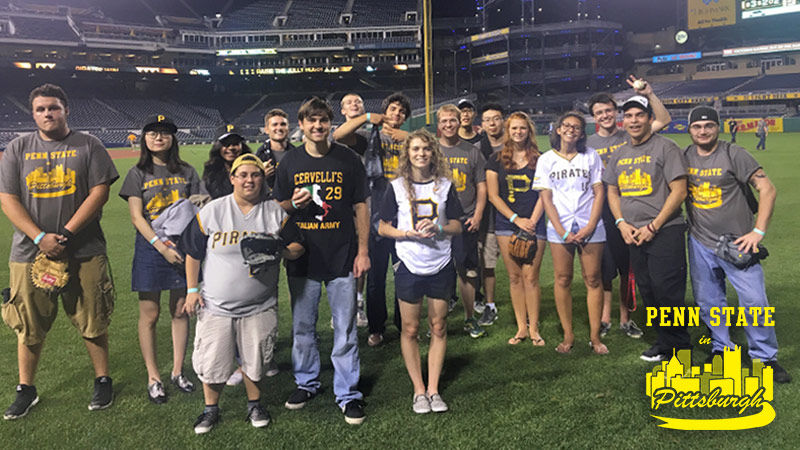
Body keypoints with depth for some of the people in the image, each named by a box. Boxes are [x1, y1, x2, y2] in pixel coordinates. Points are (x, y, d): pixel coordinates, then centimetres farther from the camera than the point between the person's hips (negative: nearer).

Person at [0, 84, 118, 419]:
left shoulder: (88, 146, 2)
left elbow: (99, 192, -6)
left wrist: (65, 234, -13)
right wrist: (41, 238, -12)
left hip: (84, 252, -2)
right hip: (30, 252, 2)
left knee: (93, 321, 5)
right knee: (29, 326, 10)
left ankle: (103, 381, 21)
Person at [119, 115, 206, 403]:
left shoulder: (186, 172, 9)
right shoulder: (138, 173, 3)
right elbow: (136, 218, -4)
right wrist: (162, 247, -15)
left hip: (183, 247, 2)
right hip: (150, 249, -2)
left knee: (180, 311, 7)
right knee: (150, 315, 2)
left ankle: (177, 372, 20)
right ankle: (153, 378, 14)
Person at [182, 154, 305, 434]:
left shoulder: (276, 212, 0)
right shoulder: (211, 211, -2)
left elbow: (297, 246, 4)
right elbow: (193, 253, 5)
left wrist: (279, 252, -17)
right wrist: (192, 289, 2)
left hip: (259, 306, 1)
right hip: (215, 305, 0)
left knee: (255, 360, 10)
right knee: (212, 361, 6)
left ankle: (255, 404, 35)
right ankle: (211, 409, 30)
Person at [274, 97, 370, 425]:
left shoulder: (348, 159, 1)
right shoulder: (290, 163, 5)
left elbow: (361, 207, 3)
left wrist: (362, 251, -2)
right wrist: (293, 204, -11)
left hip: (342, 259, -2)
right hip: (301, 259, 2)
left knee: (345, 330, 3)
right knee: (302, 327, 13)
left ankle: (348, 394, 15)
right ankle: (306, 382, 32)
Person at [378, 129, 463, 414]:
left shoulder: (445, 185, 3)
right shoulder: (397, 187, -1)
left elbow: (457, 225, 6)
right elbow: (383, 228, 1)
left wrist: (438, 228, -15)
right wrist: (408, 233, -16)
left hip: (441, 265, 2)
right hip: (410, 266, -1)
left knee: (438, 327, 7)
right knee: (410, 329, 4)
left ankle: (433, 389, 18)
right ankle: (419, 390, 17)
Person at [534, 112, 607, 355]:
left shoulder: (591, 156, 7)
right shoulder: (546, 160, 5)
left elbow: (599, 192, 4)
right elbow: (546, 198, 1)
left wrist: (590, 226, -8)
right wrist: (561, 231, -7)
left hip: (590, 227, 0)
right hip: (559, 227, 0)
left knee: (593, 280, 2)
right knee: (562, 280, 2)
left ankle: (595, 335, 12)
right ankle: (568, 335, 14)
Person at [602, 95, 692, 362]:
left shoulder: (665, 148, -4)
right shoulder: (619, 154, 15)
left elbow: (679, 191, -10)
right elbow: (612, 192, 19)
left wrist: (653, 226, -13)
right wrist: (622, 223, 2)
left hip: (665, 231, -6)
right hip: (633, 234, 6)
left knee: (666, 288, -9)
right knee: (646, 290, 10)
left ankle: (679, 346, 7)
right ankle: (665, 342, 24)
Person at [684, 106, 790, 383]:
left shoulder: (734, 155, -7)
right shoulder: (685, 157, 5)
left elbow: (767, 189, -10)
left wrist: (758, 231, -16)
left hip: (737, 243, -4)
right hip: (699, 244, 4)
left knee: (754, 300, -5)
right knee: (707, 301, 10)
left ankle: (765, 356, 12)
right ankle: (721, 348, 27)